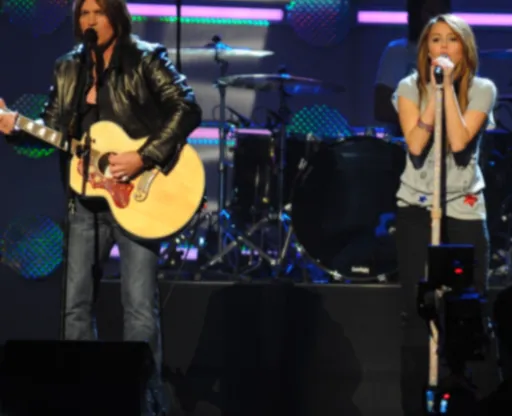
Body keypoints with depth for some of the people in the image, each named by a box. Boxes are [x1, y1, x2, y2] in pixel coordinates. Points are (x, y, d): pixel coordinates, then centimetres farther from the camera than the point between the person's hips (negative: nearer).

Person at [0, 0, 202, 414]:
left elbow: (188, 110, -15)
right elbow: (53, 130, 13)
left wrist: (143, 158, -21)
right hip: (87, 201, 6)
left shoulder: (146, 60, -6)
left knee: (139, 307, -6)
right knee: (75, 304, 7)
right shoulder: (68, 69, 11)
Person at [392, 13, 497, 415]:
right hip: (417, 209, 0)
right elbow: (415, 145, -15)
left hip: (466, 211, 0)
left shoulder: (482, 89, -3)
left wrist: (448, 87, -18)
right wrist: (434, 90, -16)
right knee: (417, 316, -3)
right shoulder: (410, 87, -1)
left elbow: (459, 141, -18)